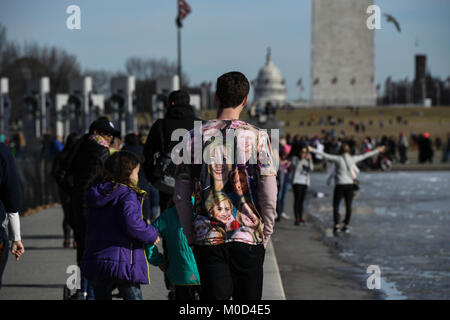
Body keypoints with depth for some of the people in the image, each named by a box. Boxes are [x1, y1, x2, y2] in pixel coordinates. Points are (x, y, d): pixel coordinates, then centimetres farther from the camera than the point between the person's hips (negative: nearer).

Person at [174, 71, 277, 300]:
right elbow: (269, 196, -6)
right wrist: (265, 234, 7)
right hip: (248, 239, -1)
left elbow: (181, 197, 2)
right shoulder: (257, 137, -5)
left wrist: (191, 237, 12)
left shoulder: (193, 137, 1)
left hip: (207, 240, 1)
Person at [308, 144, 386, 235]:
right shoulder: (352, 159, 3)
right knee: (348, 206, 14)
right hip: (350, 185, 3)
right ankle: (346, 226, 18)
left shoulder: (338, 158, -7)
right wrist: (377, 151, 26)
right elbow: (364, 156, 13)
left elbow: (325, 155, -12)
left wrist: (312, 150, -11)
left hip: (340, 184, -3)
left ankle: (336, 226, -9)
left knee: (335, 206, 3)